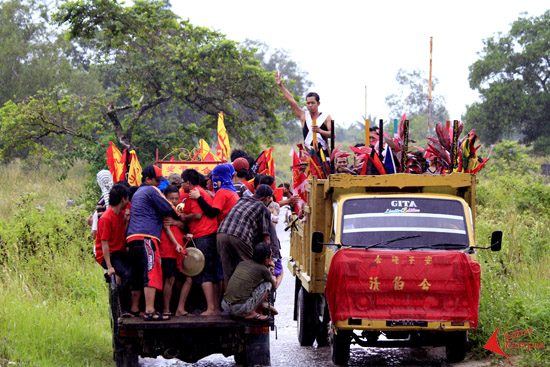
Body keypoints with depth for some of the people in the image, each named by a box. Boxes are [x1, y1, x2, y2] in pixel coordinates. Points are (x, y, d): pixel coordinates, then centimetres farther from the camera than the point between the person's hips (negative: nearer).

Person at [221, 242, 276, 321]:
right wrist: (270, 272, 41)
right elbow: (274, 283, 21)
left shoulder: (242, 263, 15)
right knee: (268, 284, 7)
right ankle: (251, 313, 4)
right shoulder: (263, 270, -2)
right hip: (240, 309, -7)